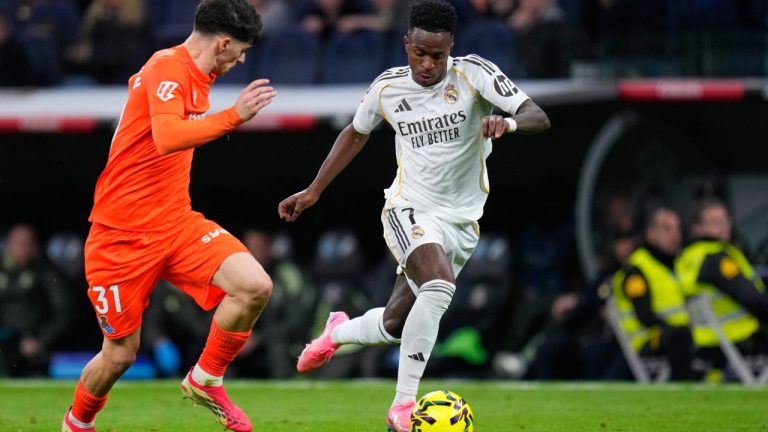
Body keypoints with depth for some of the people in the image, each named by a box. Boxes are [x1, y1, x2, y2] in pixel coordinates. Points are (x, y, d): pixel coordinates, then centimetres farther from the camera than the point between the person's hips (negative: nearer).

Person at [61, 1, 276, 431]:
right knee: (120, 354, 3)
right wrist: (234, 116, -45)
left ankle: (206, 380, 4)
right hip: (123, 234, -8)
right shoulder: (169, 69, -18)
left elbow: (139, 82, 30)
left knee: (255, 286, -16)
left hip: (177, 223, 8)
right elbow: (167, 137, -37)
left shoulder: (193, 75, 10)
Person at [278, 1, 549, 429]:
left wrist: (509, 122, -43)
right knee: (439, 286, -32)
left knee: (396, 326, 11)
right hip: (410, 209, -2)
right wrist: (313, 192, 20)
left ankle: (339, 332, 48)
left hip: (461, 224, 2)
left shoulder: (475, 73, -11)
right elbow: (356, 134, 17)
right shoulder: (387, 87, -3)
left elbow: (539, 118, -20)